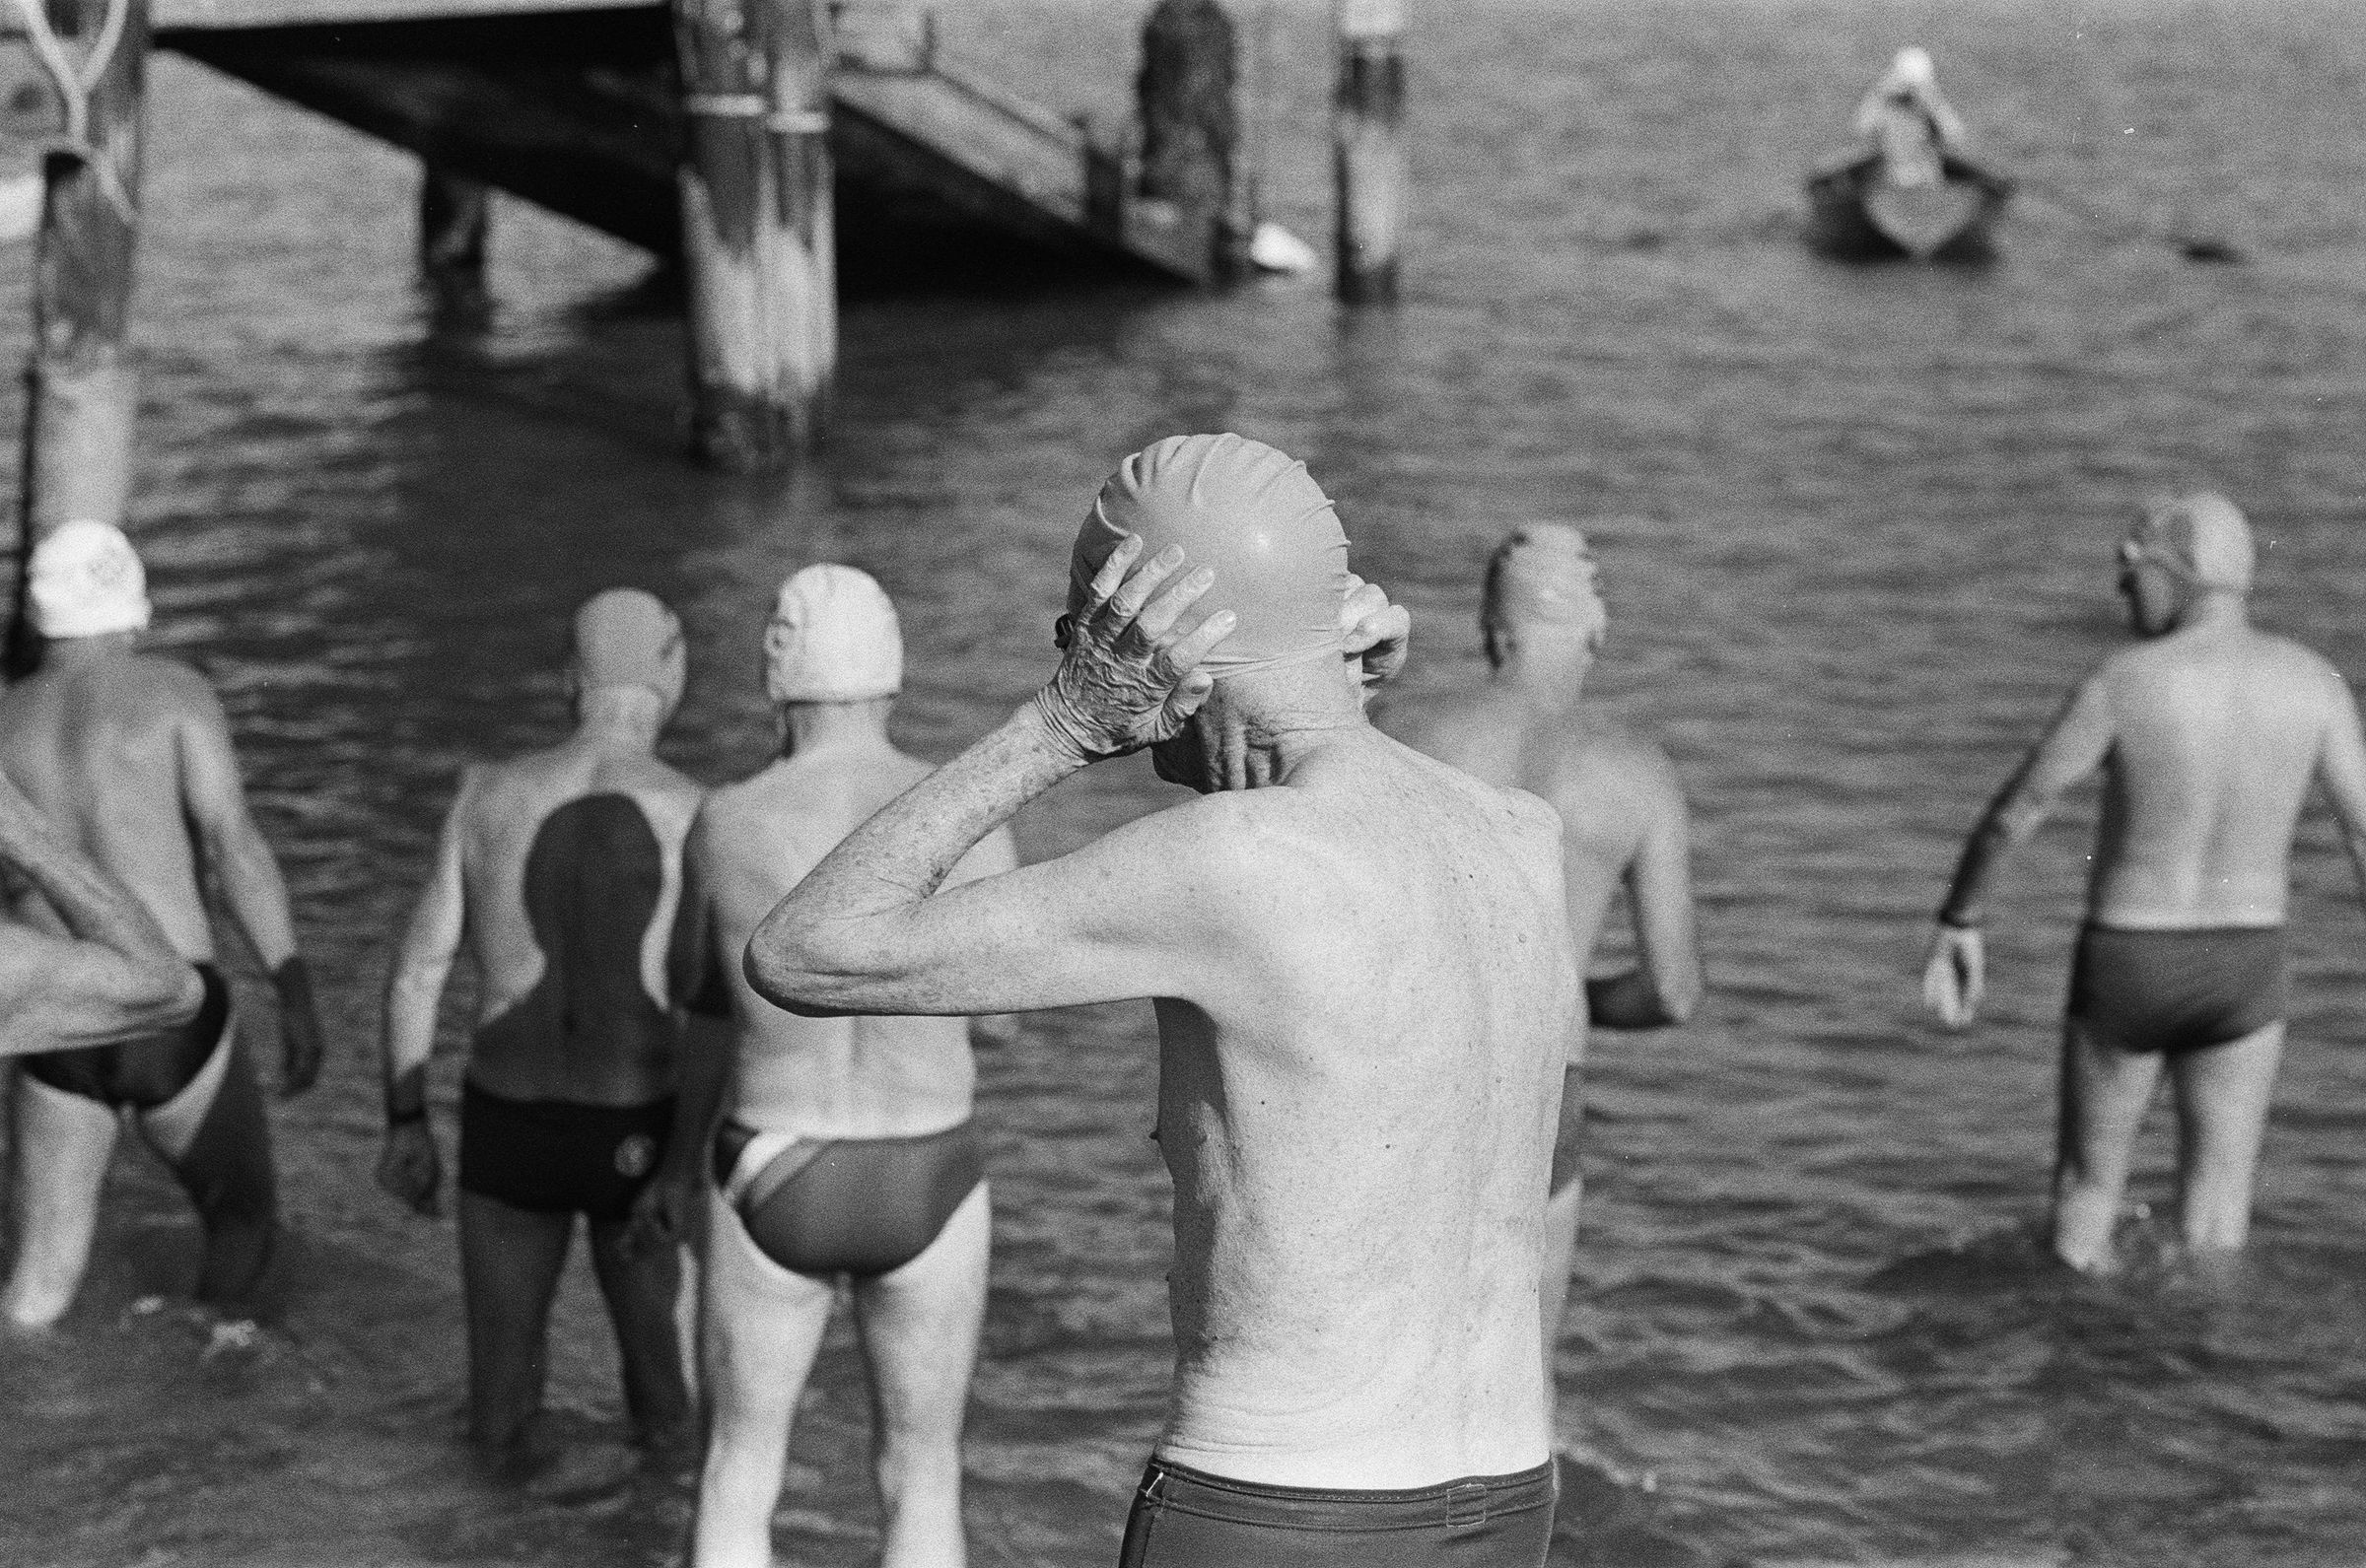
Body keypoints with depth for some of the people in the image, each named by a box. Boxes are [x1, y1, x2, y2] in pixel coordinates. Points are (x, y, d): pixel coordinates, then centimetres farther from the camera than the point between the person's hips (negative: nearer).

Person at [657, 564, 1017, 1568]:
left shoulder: (726, 824, -10)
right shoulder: (971, 821, -10)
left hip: (777, 1193, 0)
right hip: (921, 1194, 0)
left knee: (738, 1481, 18)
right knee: (923, 1487, 19)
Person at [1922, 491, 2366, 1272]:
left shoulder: (2124, 681, -17)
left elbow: (2012, 813, -10)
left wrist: (1957, 922, 5)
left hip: (2126, 970, -2)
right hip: (2244, 967, 2)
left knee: (2087, 1187, 16)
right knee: (2215, 1210, 12)